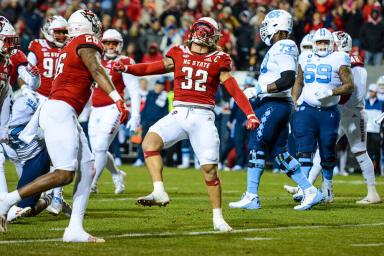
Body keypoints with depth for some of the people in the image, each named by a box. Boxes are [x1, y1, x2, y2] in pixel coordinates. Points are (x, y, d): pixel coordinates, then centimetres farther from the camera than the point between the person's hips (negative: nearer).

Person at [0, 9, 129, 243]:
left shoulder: (68, 49, 23)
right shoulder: (87, 43, -4)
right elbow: (96, 70, -19)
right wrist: (118, 98, -28)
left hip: (65, 115, 10)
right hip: (60, 112, -10)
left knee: (87, 170, 7)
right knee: (64, 175, -14)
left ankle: (75, 229, 2)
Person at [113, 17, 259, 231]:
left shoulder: (218, 60, 5)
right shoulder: (179, 55, 11)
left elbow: (235, 90, 1)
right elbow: (151, 68, 6)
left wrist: (250, 114, -9)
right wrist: (126, 68, -10)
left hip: (203, 116, -2)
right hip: (179, 114, 2)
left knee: (210, 168, -5)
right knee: (150, 141, -24)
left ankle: (218, 218, 9)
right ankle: (159, 192, -27)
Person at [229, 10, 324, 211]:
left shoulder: (283, 48, -14)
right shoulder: (278, 48, 17)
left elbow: (288, 80, -24)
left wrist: (259, 89, -20)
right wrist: (257, 91, 19)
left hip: (275, 104, -10)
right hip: (272, 104, 10)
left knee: (256, 147, -7)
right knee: (278, 152, 10)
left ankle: (251, 197, -5)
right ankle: (310, 192, 10)